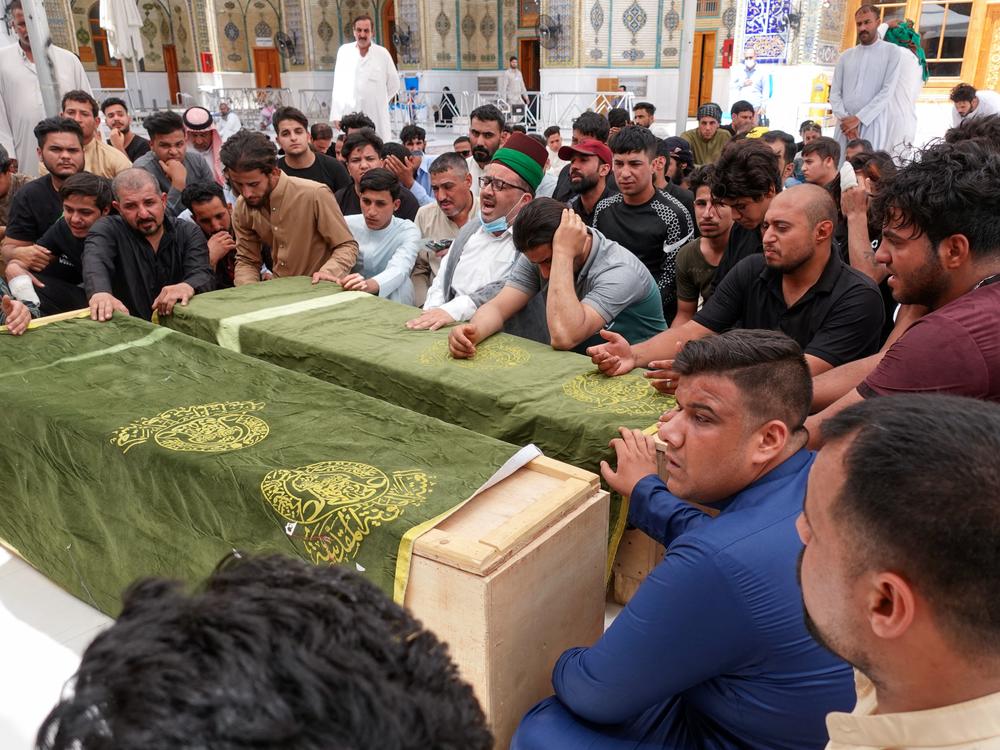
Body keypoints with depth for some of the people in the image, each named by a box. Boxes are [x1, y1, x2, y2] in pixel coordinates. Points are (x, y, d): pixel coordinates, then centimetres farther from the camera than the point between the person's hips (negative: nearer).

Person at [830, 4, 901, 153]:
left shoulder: (891, 52, 6)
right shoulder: (846, 56, 17)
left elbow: (887, 92, -5)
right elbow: (834, 92, 9)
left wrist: (858, 118, -13)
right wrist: (844, 119, -8)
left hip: (873, 123, -3)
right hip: (846, 124, 3)